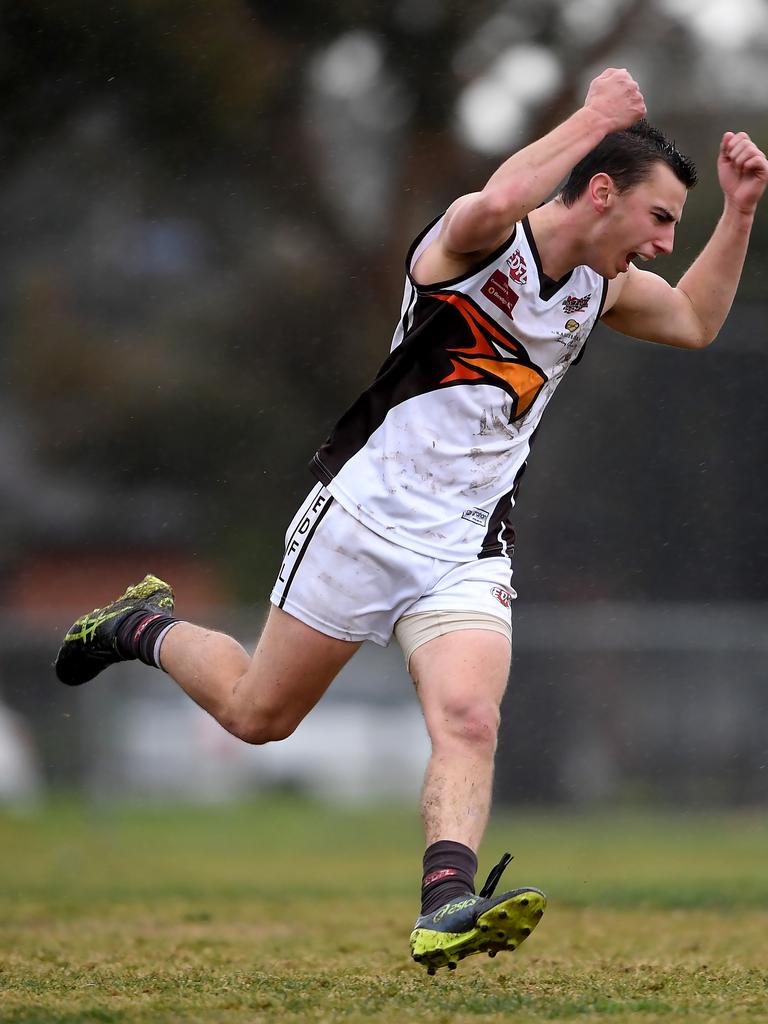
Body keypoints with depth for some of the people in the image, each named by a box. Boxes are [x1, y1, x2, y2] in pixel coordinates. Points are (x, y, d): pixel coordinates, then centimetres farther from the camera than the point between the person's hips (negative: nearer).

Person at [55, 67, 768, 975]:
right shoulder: (478, 242, -16)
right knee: (257, 714, 8)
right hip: (367, 515, -5)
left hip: (467, 552, 5)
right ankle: (144, 629, 35)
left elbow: (695, 321, 26)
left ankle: (447, 903, -33)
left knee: (468, 722, -21)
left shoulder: (602, 288, 9)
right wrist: (591, 119, -30)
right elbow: (496, 205, -41)